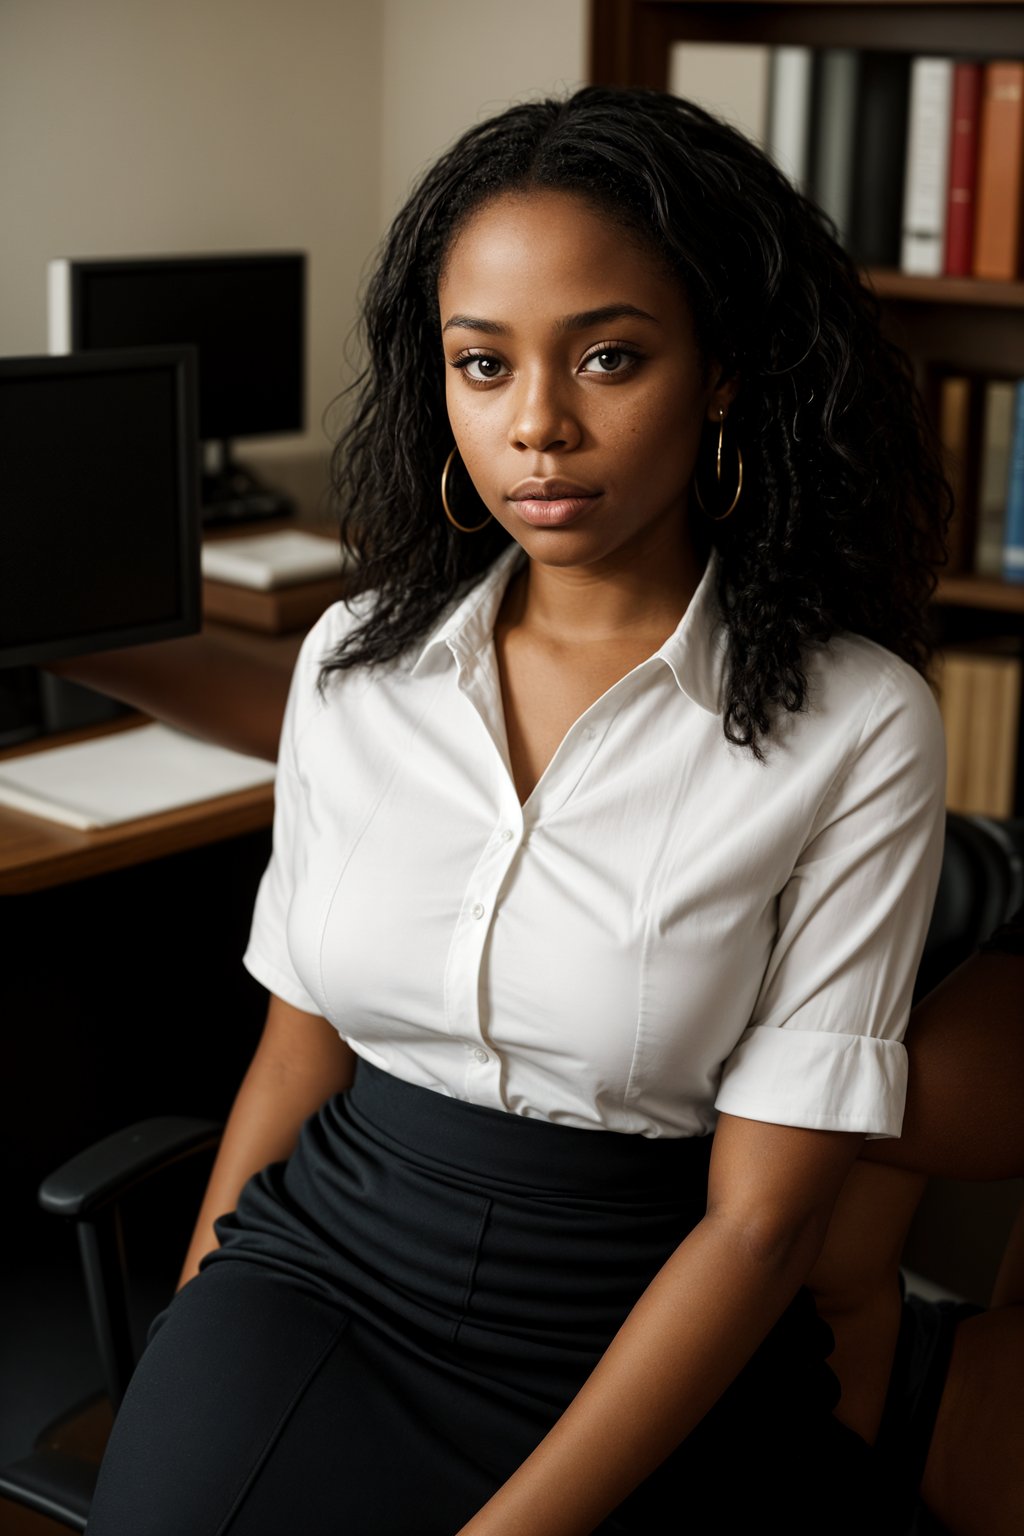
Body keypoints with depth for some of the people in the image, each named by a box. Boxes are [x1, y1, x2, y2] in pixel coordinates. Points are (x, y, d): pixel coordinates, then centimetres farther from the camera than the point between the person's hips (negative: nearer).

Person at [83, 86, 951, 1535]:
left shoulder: (855, 725, -11)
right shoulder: (353, 661, 2)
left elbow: (761, 1217, -12)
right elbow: (302, 1036, 9)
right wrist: (186, 1340, -1)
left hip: (640, 1351, -2)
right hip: (321, 1267, 3)